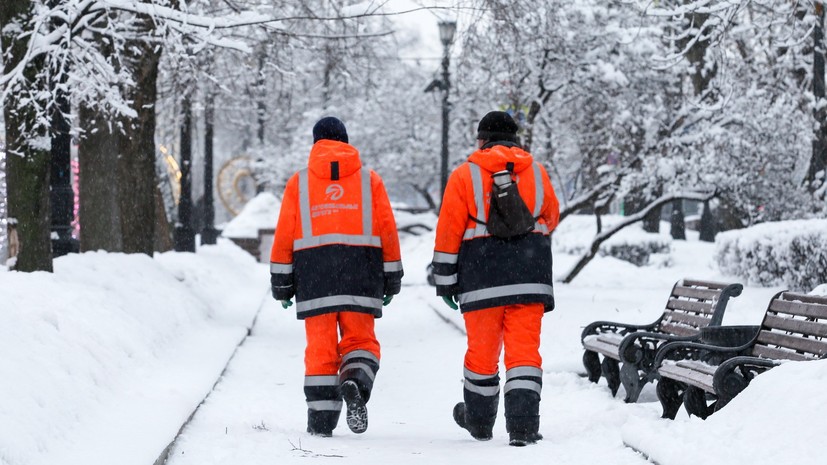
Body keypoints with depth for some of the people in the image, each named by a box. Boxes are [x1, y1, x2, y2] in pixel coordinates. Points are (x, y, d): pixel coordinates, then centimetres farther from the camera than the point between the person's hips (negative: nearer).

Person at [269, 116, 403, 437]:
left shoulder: (299, 182, 8)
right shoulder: (369, 180, 10)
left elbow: (284, 235, 5)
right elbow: (388, 231, 8)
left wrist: (281, 283, 10)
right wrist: (392, 278, 14)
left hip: (314, 275, 0)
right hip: (360, 274, 0)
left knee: (320, 346, 4)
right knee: (360, 339, 7)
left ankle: (321, 419, 2)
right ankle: (355, 384, -23)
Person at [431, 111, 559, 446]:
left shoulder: (465, 176, 0)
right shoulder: (537, 173, 8)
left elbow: (449, 231, -2)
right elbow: (551, 218, 21)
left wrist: (445, 279, 4)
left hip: (482, 278, -1)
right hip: (529, 277, 1)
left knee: (482, 350, 13)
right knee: (524, 349, -2)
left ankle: (479, 420, 30)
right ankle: (523, 425, -14)